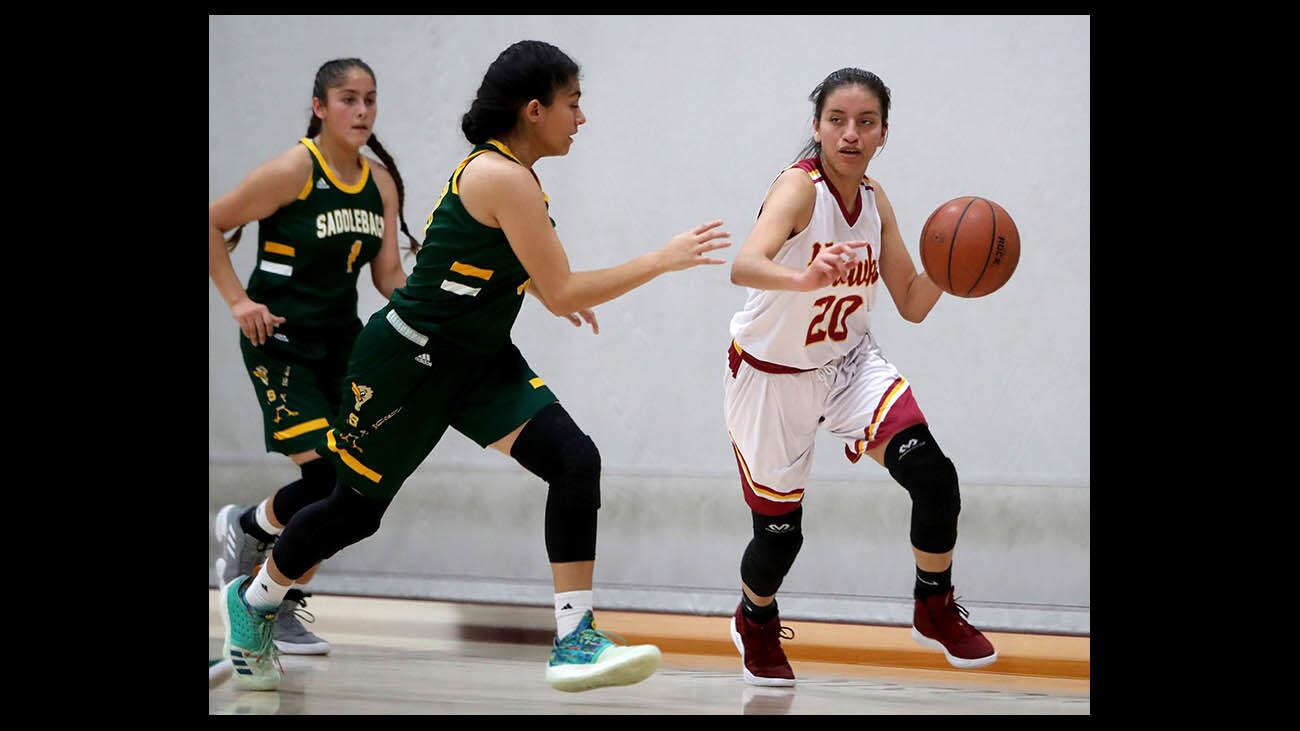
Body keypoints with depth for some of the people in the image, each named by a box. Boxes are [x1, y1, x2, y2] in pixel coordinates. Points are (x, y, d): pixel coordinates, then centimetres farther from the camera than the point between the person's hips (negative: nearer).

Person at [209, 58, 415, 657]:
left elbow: (388, 275, 7)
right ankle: (247, 527, 15)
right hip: (279, 338, -7)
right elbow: (211, 225, -8)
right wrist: (238, 301, -13)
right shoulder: (294, 170, -14)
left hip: (341, 339, 7)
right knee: (328, 475, -16)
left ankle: (287, 607, 20)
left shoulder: (381, 181, 4)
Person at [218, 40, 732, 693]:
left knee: (574, 461, -15)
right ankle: (252, 597, 37)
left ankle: (574, 640, -16)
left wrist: (555, 291, 21)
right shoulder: (504, 178, -24)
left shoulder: (497, 169, 5)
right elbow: (563, 293, -25)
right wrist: (662, 260, -20)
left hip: (478, 360, 9)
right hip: (409, 362, -8)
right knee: (356, 509, 10)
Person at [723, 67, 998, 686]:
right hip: (772, 377, -5)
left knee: (934, 477, -17)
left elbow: (912, 305, 4)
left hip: (850, 363, 5)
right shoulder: (799, 188, -24)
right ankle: (755, 621, 36)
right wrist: (803, 279, -65)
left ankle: (935, 610, 6)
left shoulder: (875, 201, -4)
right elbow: (744, 265, -44)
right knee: (780, 533, 1)